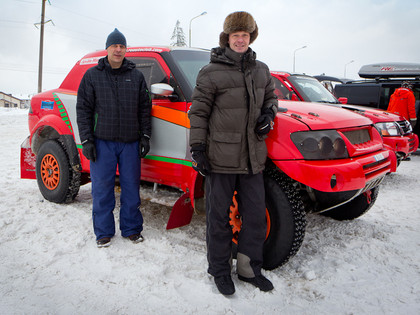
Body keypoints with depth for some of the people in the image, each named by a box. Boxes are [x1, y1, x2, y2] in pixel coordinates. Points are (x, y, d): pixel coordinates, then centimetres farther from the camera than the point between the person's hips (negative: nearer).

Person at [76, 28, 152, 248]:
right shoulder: (92, 75, 7)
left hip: (130, 142, 1)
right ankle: (103, 232, 16)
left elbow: (144, 108, 11)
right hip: (102, 141, -1)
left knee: (131, 186, 6)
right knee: (102, 187, 2)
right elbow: (83, 109, 4)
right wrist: (86, 140, -4)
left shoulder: (136, 76, 11)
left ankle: (131, 228, 19)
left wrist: (145, 136, 3)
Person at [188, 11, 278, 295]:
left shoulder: (261, 70, 12)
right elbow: (198, 112, -3)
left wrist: (269, 114, 4)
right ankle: (220, 270, 25)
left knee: (256, 215, 11)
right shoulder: (211, 72, -3)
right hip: (221, 158, -5)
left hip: (252, 157, 5)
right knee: (219, 217, 6)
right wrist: (197, 148, -9)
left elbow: (271, 97, 27)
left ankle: (249, 268, 30)